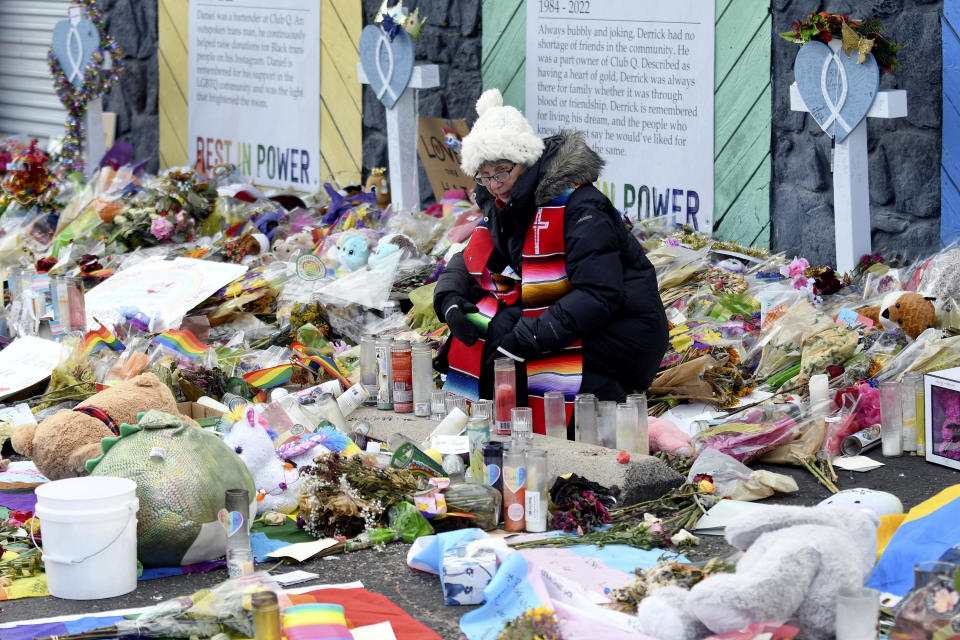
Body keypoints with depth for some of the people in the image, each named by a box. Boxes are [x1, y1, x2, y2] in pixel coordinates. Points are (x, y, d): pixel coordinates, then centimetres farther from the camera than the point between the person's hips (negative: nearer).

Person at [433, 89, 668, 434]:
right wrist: (450, 301, -11)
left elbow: (599, 296, -29)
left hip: (621, 331, -8)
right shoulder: (502, 207, 4)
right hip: (560, 317, 8)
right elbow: (467, 263, 14)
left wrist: (526, 340, -32)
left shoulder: (579, 207, -22)